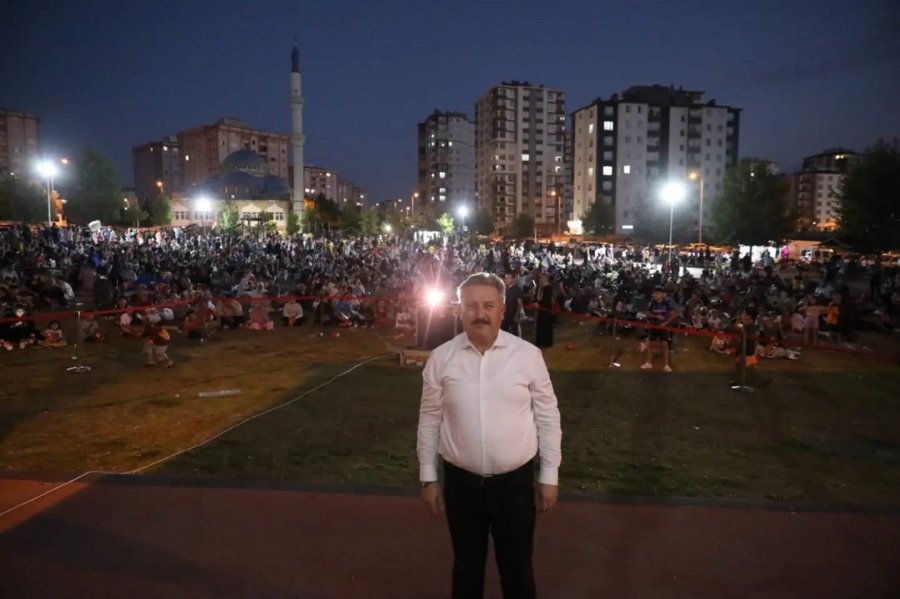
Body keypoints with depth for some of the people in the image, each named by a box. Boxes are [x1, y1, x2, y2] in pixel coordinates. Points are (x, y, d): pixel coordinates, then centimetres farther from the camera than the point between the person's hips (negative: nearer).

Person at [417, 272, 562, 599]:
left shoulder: (528, 355, -10)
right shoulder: (441, 358, -7)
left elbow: (547, 417, -3)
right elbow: (429, 419, 0)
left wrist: (549, 476, 0)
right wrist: (428, 477, 4)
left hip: (515, 482, -1)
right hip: (461, 482, 1)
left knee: (517, 567, 20)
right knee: (466, 565, 22)